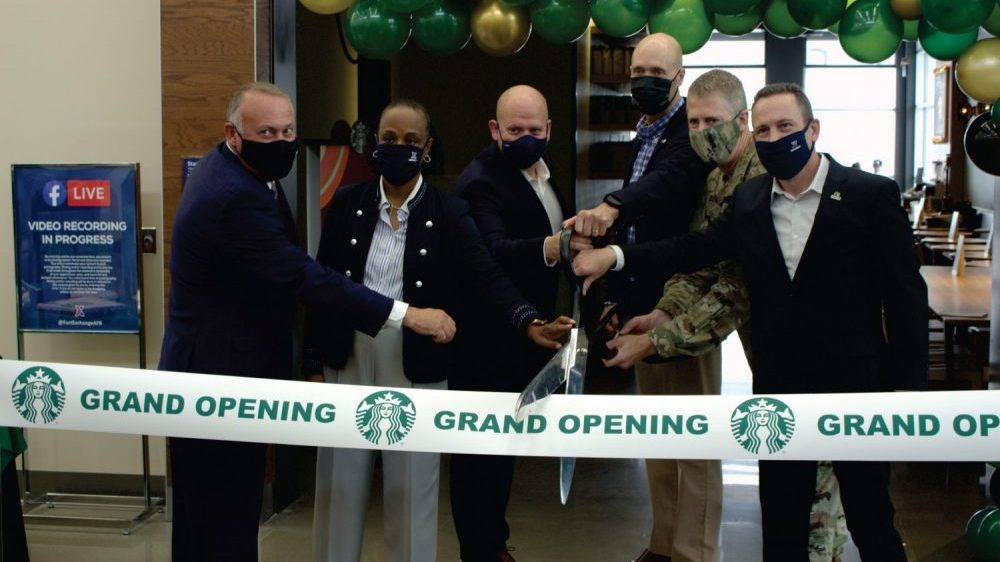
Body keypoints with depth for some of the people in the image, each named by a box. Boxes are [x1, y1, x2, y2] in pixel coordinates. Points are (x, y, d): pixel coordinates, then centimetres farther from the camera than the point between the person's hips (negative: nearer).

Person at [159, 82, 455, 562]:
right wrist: (407, 315, -29)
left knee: (230, 510, 19)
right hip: (218, 378, -11)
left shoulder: (227, 169, 8)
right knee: (222, 522, -2)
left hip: (217, 368, 11)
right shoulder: (235, 197, -27)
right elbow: (305, 277, -30)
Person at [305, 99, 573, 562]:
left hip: (416, 368, -2)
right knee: (339, 484, 12)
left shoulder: (449, 213, -2)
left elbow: (487, 277, -11)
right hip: (347, 362, 2)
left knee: (411, 487, 7)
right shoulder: (346, 204, 4)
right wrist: (314, 351, 1)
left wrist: (529, 323, -28)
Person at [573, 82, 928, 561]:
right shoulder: (748, 200, 6)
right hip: (779, 392, 4)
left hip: (855, 391, -4)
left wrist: (906, 394, -11)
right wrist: (615, 255, -8)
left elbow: (906, 300, -9)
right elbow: (693, 249, 5)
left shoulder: (871, 195, -9)